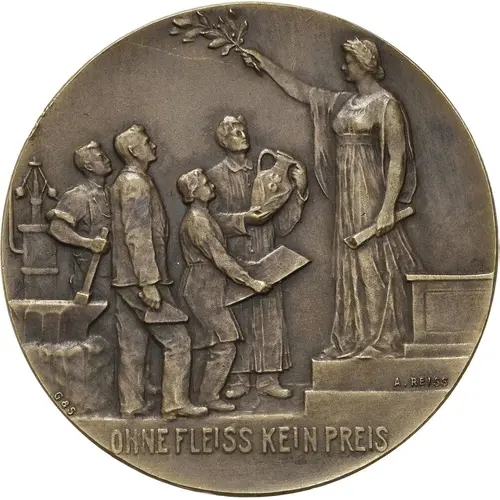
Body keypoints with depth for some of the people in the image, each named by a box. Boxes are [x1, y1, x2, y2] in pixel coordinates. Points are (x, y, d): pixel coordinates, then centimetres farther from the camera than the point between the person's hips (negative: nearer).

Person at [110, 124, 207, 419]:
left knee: (133, 345, 11)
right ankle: (175, 403, -3)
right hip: (140, 279, -10)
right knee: (177, 340, -4)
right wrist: (149, 283, -22)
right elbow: (138, 236, -20)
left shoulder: (123, 182, 18)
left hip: (125, 280, 10)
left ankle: (132, 405, 14)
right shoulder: (136, 183, -13)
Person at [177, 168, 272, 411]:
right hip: (204, 288, -10)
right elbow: (219, 257, -20)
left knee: (218, 345, 11)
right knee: (224, 346, -7)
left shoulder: (203, 216, 14)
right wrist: (251, 282, -18)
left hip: (209, 287, 10)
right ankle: (209, 396, 0)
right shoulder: (196, 220, -17)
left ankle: (210, 392, 17)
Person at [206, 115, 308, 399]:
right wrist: (243, 219, -21)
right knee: (237, 319, 1)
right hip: (232, 260, -3)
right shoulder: (216, 176, 3)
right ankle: (239, 379, 10)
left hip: (265, 259, 3)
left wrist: (299, 191, -2)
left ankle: (268, 378, 9)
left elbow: (282, 225, 7)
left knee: (269, 318, 2)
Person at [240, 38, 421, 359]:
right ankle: (354, 340, 15)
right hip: (346, 194, 8)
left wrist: (389, 207, -21)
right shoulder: (344, 102, 13)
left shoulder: (386, 104, -9)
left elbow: (398, 159, -15)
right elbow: (299, 91, 21)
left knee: (374, 265, -4)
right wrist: (266, 65, 20)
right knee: (350, 265, 9)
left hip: (371, 193, -8)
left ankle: (385, 342, 5)